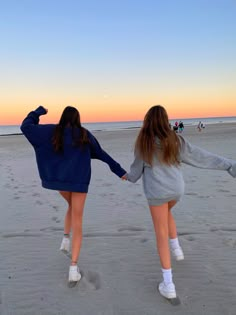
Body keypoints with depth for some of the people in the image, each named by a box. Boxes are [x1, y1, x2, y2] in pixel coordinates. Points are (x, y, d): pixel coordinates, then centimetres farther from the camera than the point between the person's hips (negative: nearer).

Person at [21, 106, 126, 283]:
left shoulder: (53, 132, -1)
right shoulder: (84, 134, 1)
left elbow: (26, 126, 4)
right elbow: (102, 154, 6)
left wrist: (39, 111, 17)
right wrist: (119, 170, 12)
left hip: (59, 180, 2)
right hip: (79, 181, -2)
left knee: (72, 205, 34)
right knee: (77, 222, 1)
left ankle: (66, 239, 24)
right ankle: (73, 267, -6)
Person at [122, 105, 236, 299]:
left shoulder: (143, 142, -10)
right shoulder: (175, 140, -6)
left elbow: (137, 167, 3)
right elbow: (201, 157, -4)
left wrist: (129, 176, 27)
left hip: (156, 191, -3)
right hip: (176, 189, 3)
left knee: (162, 233, 4)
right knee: (166, 212, 36)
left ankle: (168, 284, 5)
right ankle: (176, 248, 37)